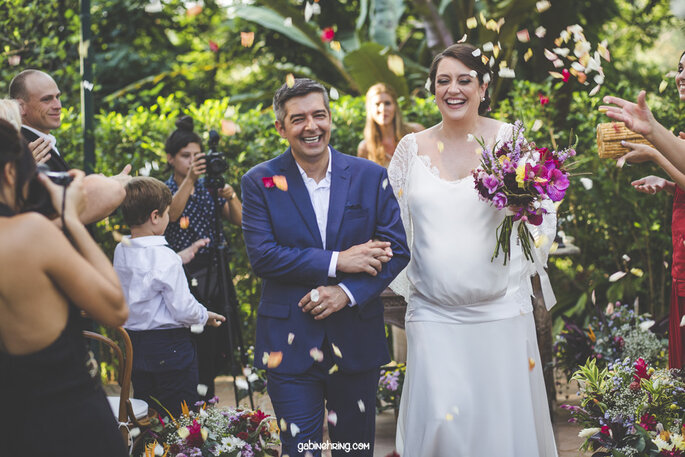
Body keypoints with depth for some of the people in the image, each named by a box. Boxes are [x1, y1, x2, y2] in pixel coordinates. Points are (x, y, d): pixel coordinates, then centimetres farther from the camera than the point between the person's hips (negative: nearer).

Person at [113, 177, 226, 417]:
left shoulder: (121, 251, 2)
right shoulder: (165, 257, -20)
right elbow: (183, 310, -18)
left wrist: (181, 257, 31)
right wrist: (205, 316, 2)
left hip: (135, 346, 7)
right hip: (170, 346, -7)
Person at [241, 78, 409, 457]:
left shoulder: (370, 177, 3)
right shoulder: (260, 182, -2)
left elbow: (397, 250, 0)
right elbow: (261, 255, -13)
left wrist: (348, 292, -15)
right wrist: (336, 262, -18)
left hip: (358, 342, 2)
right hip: (290, 344, -2)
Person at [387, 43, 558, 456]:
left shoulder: (509, 140, 3)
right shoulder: (412, 148, 7)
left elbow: (543, 221, 2)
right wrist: (408, 286, 4)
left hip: (502, 310, -1)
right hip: (433, 314, 1)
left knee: (505, 416, 3)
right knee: (440, 419, -6)